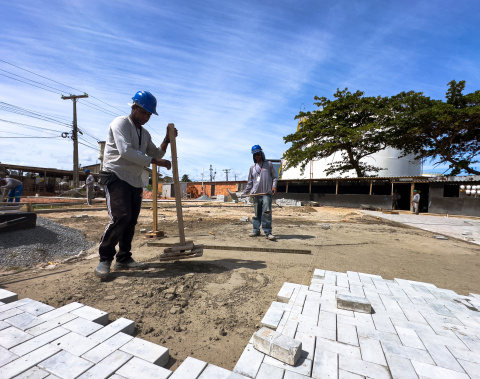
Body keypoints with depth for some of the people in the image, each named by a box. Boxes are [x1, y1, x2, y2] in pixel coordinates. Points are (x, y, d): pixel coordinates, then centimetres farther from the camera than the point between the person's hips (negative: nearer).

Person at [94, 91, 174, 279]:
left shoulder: (144, 133, 19)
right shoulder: (120, 123, -4)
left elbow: (156, 154, 22)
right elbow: (126, 151, -19)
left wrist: (167, 139, 10)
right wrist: (156, 162, -20)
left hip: (135, 181, 7)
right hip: (116, 177, -7)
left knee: (131, 220, 5)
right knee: (121, 217, -20)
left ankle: (123, 259, 16)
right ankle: (105, 258, -2)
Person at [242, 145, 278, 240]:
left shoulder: (269, 164, 11)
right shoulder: (252, 167, 19)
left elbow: (274, 177, 10)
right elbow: (250, 182, 22)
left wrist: (274, 186, -8)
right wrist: (244, 193, 18)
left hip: (267, 193, -3)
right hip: (256, 193, 3)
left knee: (267, 213, -12)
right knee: (256, 213, 7)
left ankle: (268, 232, -5)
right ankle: (256, 230, 17)